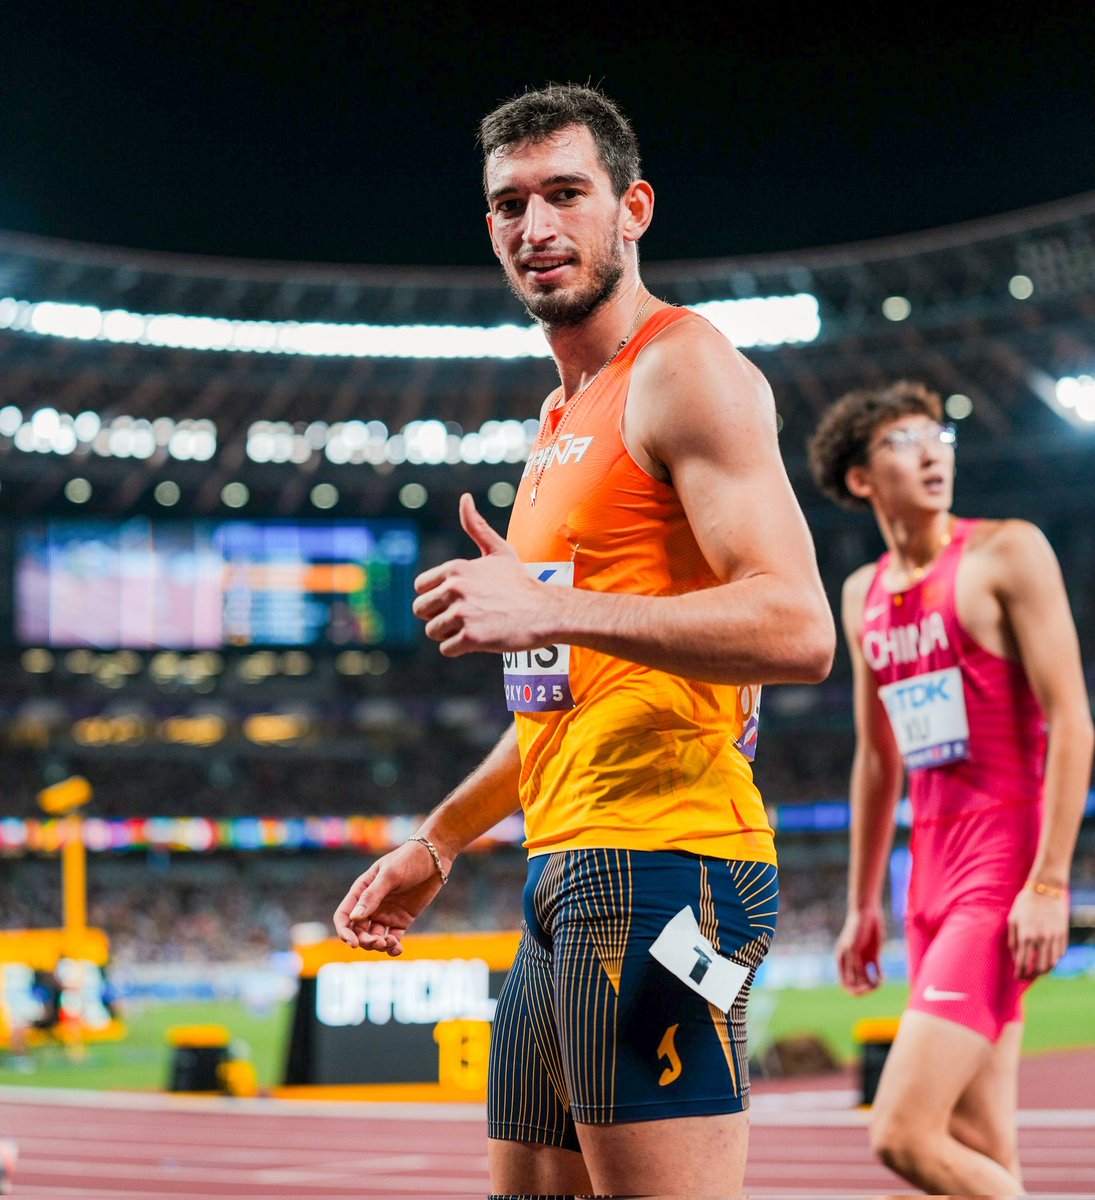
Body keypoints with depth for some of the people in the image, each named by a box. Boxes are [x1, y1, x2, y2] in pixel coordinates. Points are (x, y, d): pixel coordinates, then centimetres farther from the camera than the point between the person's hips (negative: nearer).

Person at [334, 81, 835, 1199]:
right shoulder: (564, 416, 22)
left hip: (658, 864, -10)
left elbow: (797, 630, -20)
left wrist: (548, 608, -22)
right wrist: (439, 841, 27)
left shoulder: (684, 370, -7)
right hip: (565, 873, 10)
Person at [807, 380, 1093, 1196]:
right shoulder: (863, 595, 15)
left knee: (904, 1135, -17)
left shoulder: (1007, 553, -5)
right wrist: (863, 906, 22)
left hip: (1006, 867, -7)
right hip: (932, 869, 7)